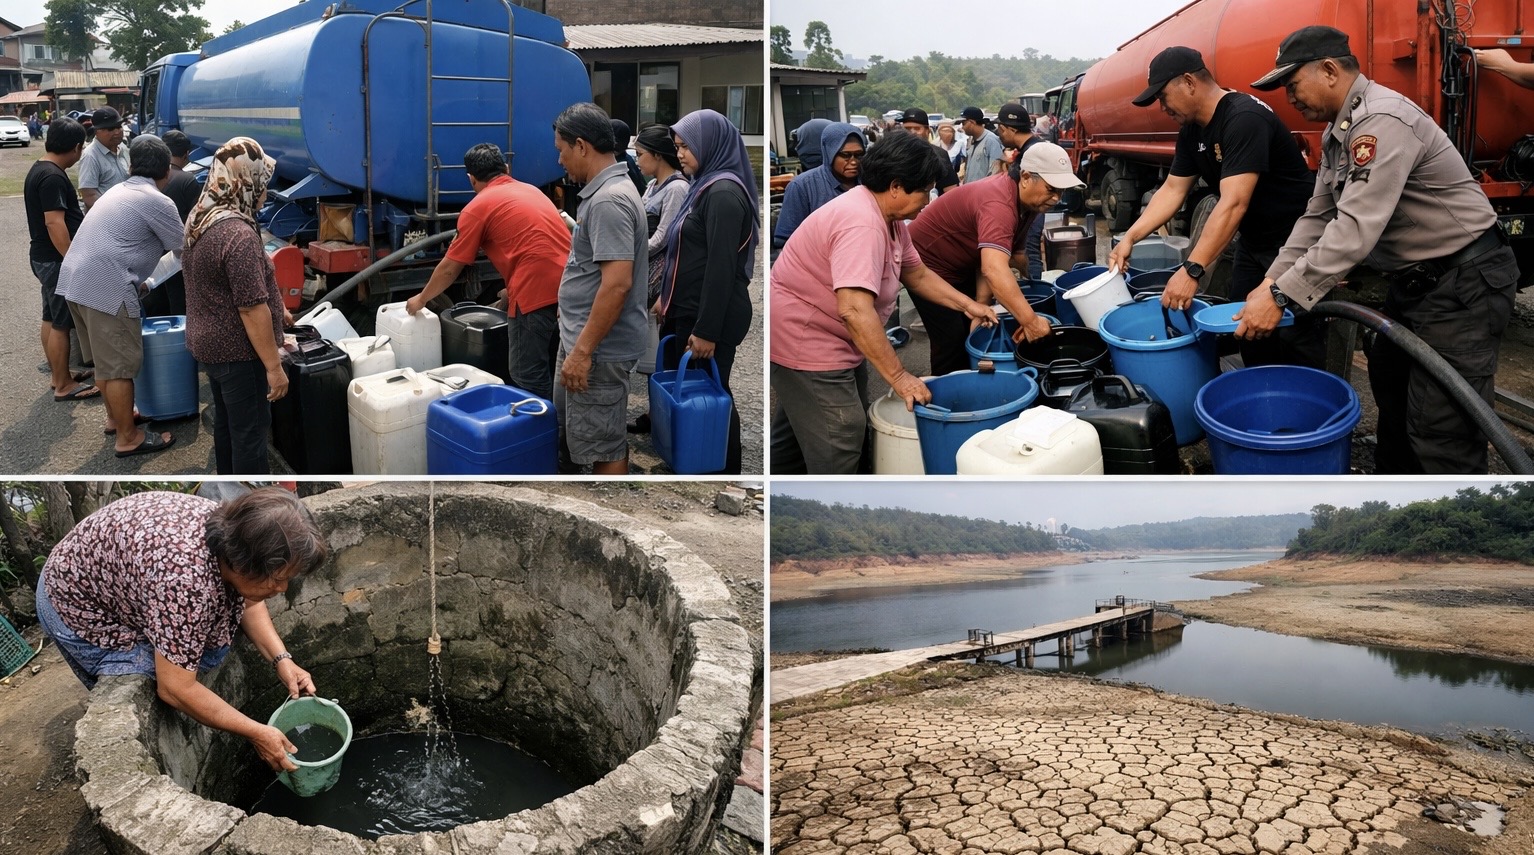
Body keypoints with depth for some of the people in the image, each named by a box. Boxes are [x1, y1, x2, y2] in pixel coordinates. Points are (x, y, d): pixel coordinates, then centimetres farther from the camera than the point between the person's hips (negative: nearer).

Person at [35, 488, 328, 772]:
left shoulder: (235, 528, -19)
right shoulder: (187, 576, -42)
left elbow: (247, 600, 1)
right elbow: (176, 689, -36)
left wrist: (281, 659, -12)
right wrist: (257, 733, -28)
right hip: (81, 606, -7)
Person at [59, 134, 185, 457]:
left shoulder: (120, 191, 20)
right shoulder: (157, 202, -7)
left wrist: (141, 280, 39)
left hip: (75, 281, 9)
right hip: (104, 288, -9)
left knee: (106, 357, 22)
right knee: (120, 364, 0)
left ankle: (116, 417, 36)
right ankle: (129, 438, 7)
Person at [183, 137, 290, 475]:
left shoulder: (199, 221, 6)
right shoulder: (238, 234, -25)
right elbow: (251, 309, -26)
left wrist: (273, 309, 28)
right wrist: (273, 366, -21)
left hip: (208, 343, 10)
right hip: (238, 351, -10)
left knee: (225, 421, 21)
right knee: (250, 430, 1)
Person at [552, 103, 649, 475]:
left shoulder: (609, 200, -22)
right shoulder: (604, 191, 11)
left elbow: (617, 283, -28)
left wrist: (583, 350, -25)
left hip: (598, 350, -11)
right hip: (582, 340, 11)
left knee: (603, 446, 0)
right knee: (567, 431, 22)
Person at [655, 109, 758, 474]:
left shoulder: (724, 192, -18)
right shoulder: (708, 186, 11)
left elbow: (722, 266, -23)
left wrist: (707, 330, -23)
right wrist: (668, 297, 22)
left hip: (711, 316, -10)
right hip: (690, 310, 10)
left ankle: (726, 471, 15)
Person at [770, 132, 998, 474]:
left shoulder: (891, 218, 4)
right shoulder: (861, 225, -29)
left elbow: (916, 273, 19)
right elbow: (855, 310, -37)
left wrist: (968, 305, 11)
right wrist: (899, 376, -34)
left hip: (831, 338, 11)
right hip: (804, 340, -11)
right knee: (840, 442, -10)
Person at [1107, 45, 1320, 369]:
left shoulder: (1244, 119, -26)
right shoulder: (1192, 130, 4)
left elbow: (1234, 204, -33)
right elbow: (1173, 190, 10)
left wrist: (1192, 270, -37)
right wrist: (1130, 238, -2)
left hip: (1295, 242, -9)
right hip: (1254, 240, 10)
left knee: (1296, 350, -7)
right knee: (1246, 330, 13)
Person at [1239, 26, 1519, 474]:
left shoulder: (1382, 121, -24)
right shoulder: (1339, 131, 9)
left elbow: (1356, 228, -31)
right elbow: (1318, 217, 13)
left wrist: (1282, 297, -31)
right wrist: (1272, 281, 3)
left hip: (1464, 282, -11)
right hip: (1417, 280, 11)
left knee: (1441, 434, -11)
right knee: (1390, 388, 24)